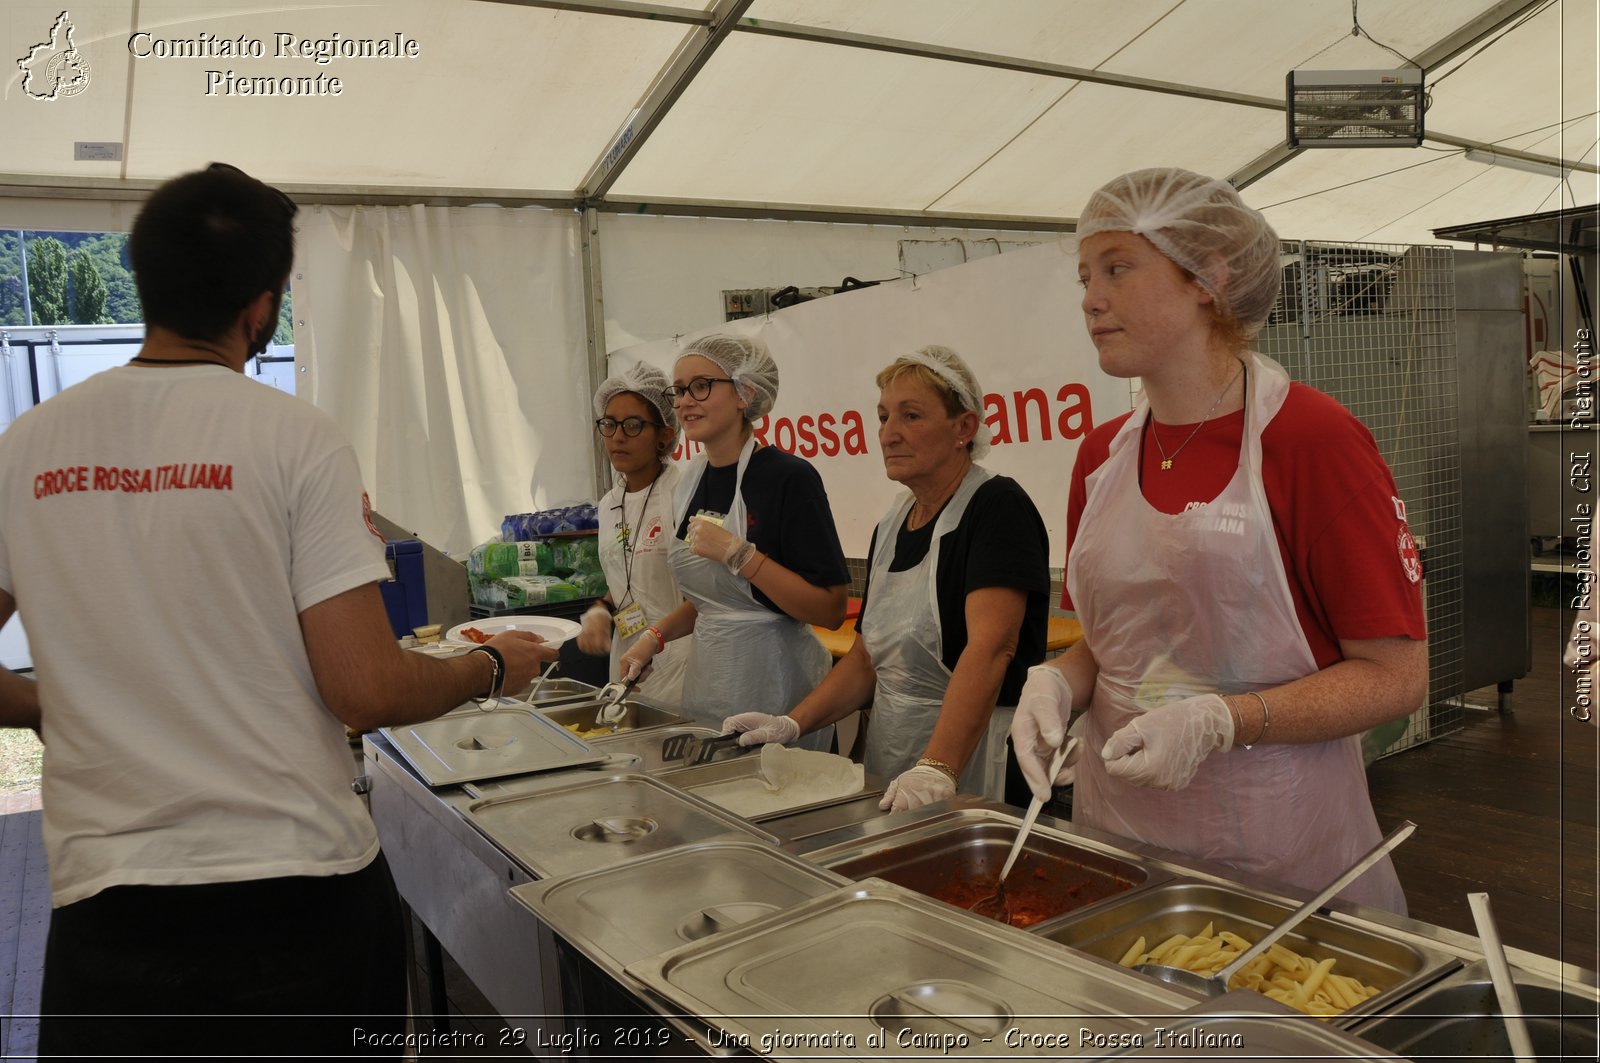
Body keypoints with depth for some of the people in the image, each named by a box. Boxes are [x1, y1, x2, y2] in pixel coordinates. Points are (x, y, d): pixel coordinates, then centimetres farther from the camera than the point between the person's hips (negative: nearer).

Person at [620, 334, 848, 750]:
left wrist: (736, 553, -23)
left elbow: (830, 611, -20)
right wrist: (656, 636, 4)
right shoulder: (692, 481, 7)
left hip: (774, 687, -7)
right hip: (707, 676, 7)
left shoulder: (789, 477, -15)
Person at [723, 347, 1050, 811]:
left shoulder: (998, 507, -13)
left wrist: (937, 769, -35)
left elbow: (989, 648, -26)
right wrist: (792, 724, 2)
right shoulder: (890, 526, 10)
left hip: (974, 754, -7)